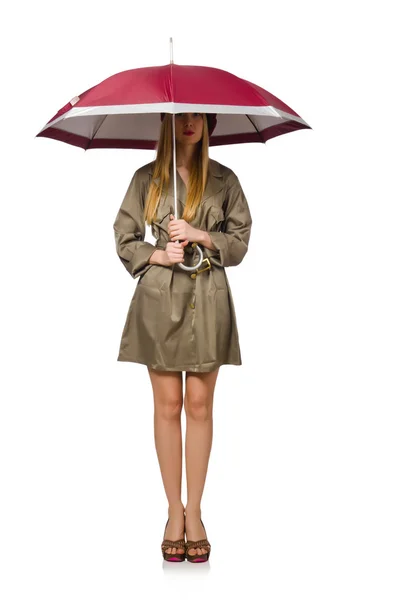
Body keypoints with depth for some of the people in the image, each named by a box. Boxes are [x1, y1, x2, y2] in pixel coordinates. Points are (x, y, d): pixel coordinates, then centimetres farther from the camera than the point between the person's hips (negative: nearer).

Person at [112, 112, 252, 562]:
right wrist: (156, 255, -11)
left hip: (208, 298, 0)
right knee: (168, 405, 3)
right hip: (159, 298, 0)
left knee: (199, 405, 2)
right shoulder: (146, 179, 5)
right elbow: (124, 240, 6)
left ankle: (195, 511, 11)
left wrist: (199, 235, -11)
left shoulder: (223, 180, 6)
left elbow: (240, 241, 4)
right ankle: (174, 511, 12)